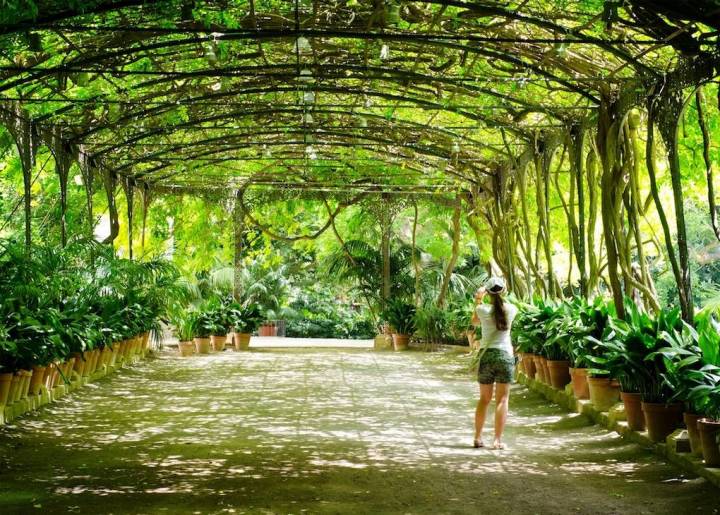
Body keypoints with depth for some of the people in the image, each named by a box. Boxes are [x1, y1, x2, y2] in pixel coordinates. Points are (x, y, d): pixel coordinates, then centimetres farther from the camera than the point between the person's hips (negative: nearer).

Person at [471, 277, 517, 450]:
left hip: (487, 354, 1)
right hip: (505, 355, -1)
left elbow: (475, 321, 16)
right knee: (502, 400, 1)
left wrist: (478, 300, 22)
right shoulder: (510, 309, -3)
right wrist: (500, 297, 31)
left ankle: (478, 438, 16)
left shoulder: (483, 309, -6)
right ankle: (498, 440, -4)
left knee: (484, 399, 13)